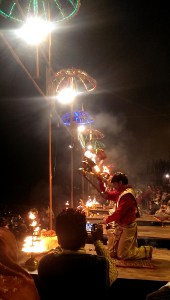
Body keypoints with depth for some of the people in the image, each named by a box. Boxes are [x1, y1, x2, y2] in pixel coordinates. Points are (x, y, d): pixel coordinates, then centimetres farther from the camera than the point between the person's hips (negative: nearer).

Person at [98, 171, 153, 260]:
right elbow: (107, 195, 13)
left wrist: (107, 219, -9)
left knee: (122, 255, -3)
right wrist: (101, 182, 1)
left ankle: (146, 251, 10)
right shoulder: (121, 192, 7)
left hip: (127, 228, -10)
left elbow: (119, 213, -24)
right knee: (113, 253, 13)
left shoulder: (127, 194, -24)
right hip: (120, 226, 10)